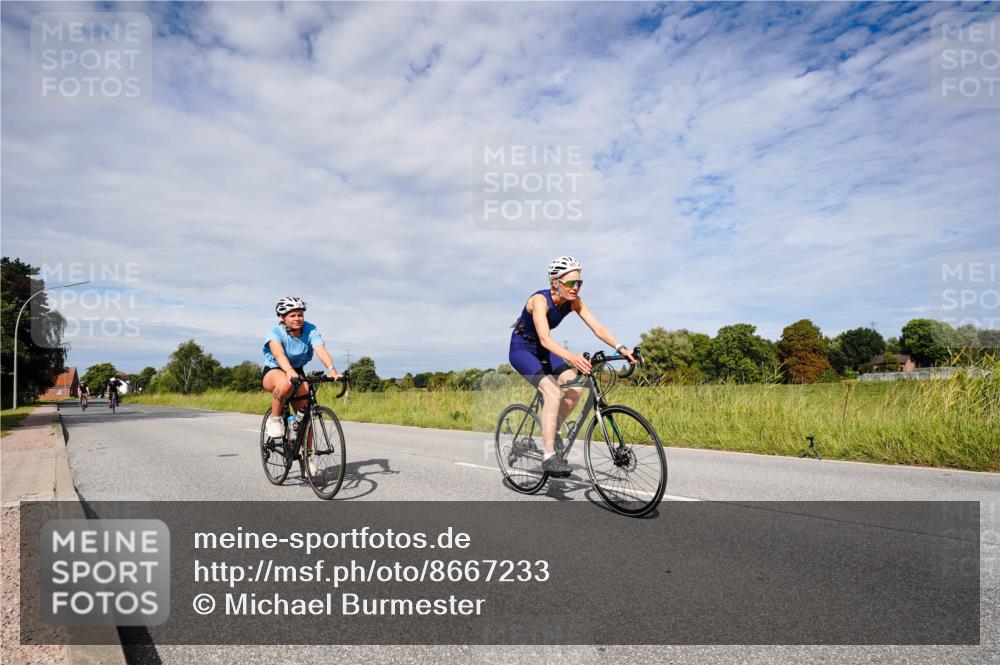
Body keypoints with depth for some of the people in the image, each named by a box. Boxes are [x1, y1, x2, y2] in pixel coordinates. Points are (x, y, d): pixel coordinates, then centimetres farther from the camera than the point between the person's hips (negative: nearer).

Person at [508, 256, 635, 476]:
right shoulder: (540, 300, -29)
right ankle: (549, 456, -19)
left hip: (542, 350, 7)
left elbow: (598, 328, -17)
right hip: (522, 349, -6)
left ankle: (551, 432, 8)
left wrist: (620, 348, -34)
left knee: (575, 388, -12)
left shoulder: (574, 301, -11)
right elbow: (545, 338, -43)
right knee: (553, 393, -25)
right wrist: (572, 357, -58)